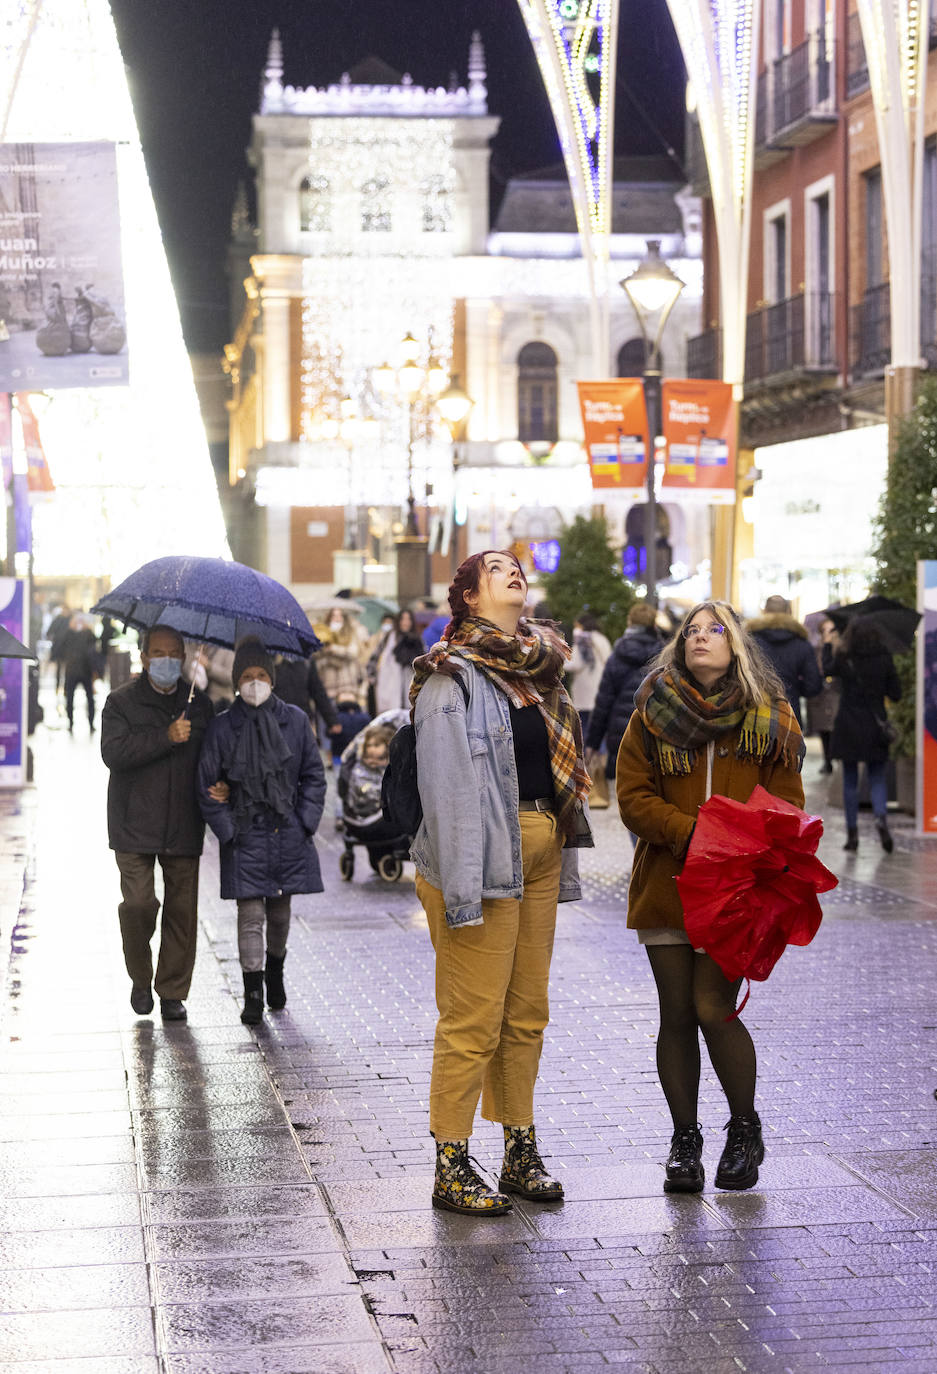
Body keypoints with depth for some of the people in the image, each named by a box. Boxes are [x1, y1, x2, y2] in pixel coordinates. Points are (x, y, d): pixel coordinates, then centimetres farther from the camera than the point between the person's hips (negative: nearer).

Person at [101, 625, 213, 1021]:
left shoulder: (199, 703, 13)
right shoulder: (121, 702, 2)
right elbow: (113, 752, -14)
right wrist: (166, 738, -20)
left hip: (184, 826, 3)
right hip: (135, 825, -3)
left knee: (182, 909, 3)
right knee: (138, 903, -12)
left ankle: (173, 992, 14)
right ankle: (140, 979, 11)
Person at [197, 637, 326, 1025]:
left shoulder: (295, 721, 1)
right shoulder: (222, 727, -4)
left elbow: (313, 776, 7)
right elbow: (207, 787, 0)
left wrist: (305, 822, -2)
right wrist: (228, 831, -6)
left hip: (288, 834, 2)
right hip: (245, 836, -2)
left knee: (279, 912, 14)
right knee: (250, 916, -5)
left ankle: (274, 972, 38)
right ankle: (253, 993, 2)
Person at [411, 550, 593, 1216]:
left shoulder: (538, 671, 16)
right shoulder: (454, 676, -8)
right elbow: (447, 786, -15)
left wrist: (563, 861, 16)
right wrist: (460, 886, -21)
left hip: (540, 851, 8)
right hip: (485, 855, -8)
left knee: (528, 1012, 12)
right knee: (474, 1016, -6)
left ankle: (521, 1153, 22)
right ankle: (452, 1167, 3)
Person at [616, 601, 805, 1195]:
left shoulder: (769, 717, 4)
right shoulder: (653, 712, 5)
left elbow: (785, 805, 4)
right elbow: (633, 796, -1)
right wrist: (692, 833, -15)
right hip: (666, 884, 2)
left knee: (713, 1008, -10)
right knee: (677, 1016, 5)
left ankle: (746, 1128, 13)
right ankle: (685, 1140, 20)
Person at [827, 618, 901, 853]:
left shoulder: (843, 659, -8)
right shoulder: (884, 658, -5)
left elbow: (828, 669, 15)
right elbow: (896, 694, -1)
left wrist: (827, 644, 27)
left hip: (848, 727, -1)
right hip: (875, 726, 1)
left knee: (850, 781, 8)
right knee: (877, 778, 11)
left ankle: (852, 834, 8)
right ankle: (881, 816, -17)